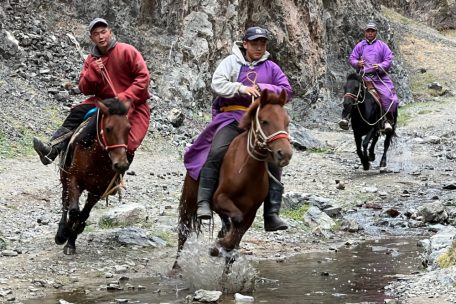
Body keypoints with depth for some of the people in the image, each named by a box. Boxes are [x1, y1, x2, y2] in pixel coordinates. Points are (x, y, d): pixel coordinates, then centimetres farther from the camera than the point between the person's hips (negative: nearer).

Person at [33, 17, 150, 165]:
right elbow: (85, 89, 1)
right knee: (77, 113, -15)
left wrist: (126, 97, -26)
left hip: (132, 104, -4)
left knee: (127, 144, -21)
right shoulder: (91, 60, 4)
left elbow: (143, 77, -16)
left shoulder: (127, 51, -12)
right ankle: (51, 150, -25)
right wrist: (93, 71, -17)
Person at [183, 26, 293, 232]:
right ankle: (204, 202, -25)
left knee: (273, 161, -6)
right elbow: (217, 84, -6)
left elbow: (287, 91, 9)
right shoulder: (232, 62, 7)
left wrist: (265, 89, -9)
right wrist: (242, 89, -20)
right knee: (216, 153, -25)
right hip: (232, 116, -3)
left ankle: (272, 215, -3)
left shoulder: (271, 68, 15)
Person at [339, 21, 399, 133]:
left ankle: (388, 120, -12)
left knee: (387, 95, -19)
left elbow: (389, 60, 5)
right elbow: (351, 59, 13)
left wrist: (380, 66, -14)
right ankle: (345, 117, -20)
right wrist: (357, 63, -10)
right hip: (363, 75, 1)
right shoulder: (360, 46, 16)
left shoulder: (382, 45, 12)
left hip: (379, 76, -1)